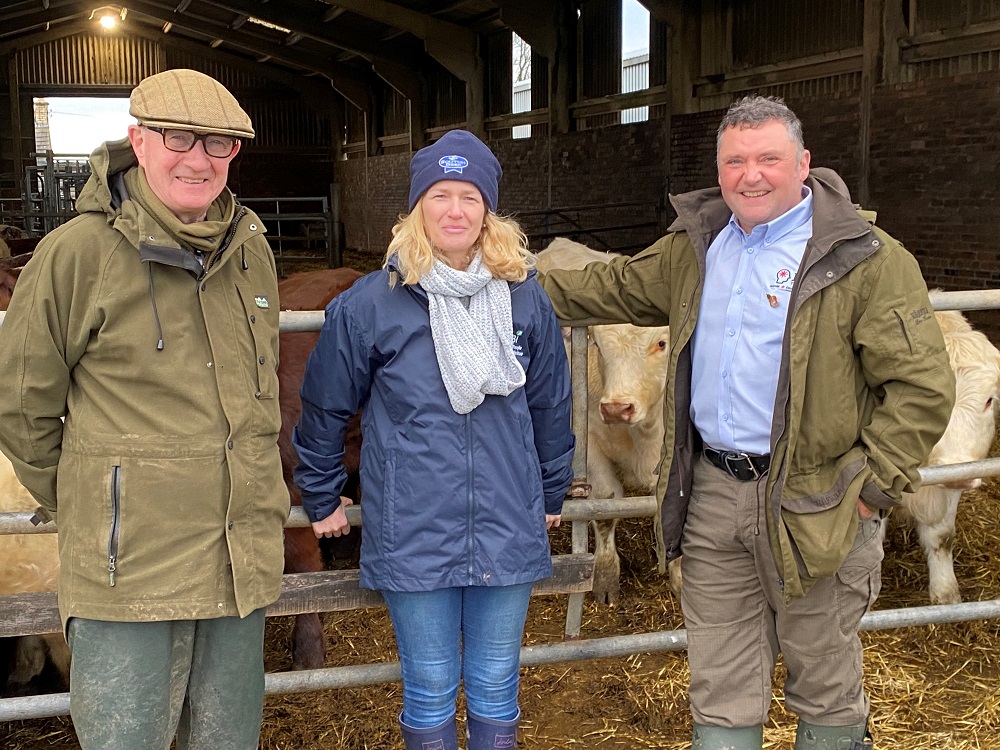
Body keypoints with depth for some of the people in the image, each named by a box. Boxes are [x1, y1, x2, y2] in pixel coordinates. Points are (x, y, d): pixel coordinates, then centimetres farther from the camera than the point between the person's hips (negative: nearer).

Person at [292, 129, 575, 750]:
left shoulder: (525, 298, 1)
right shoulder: (369, 304, -6)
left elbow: (551, 404, 12)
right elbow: (325, 409, 5)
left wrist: (552, 492, 19)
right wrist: (322, 500, 11)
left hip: (510, 532, 2)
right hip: (412, 538, -2)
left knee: (496, 691, 14)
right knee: (430, 694, 11)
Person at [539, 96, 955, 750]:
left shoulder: (868, 259, -11)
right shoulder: (696, 245, 9)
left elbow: (922, 385, -14)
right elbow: (615, 289, 24)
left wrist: (873, 490, -15)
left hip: (813, 505, -5)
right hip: (709, 495, 5)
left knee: (824, 684, 13)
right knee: (720, 687, 16)